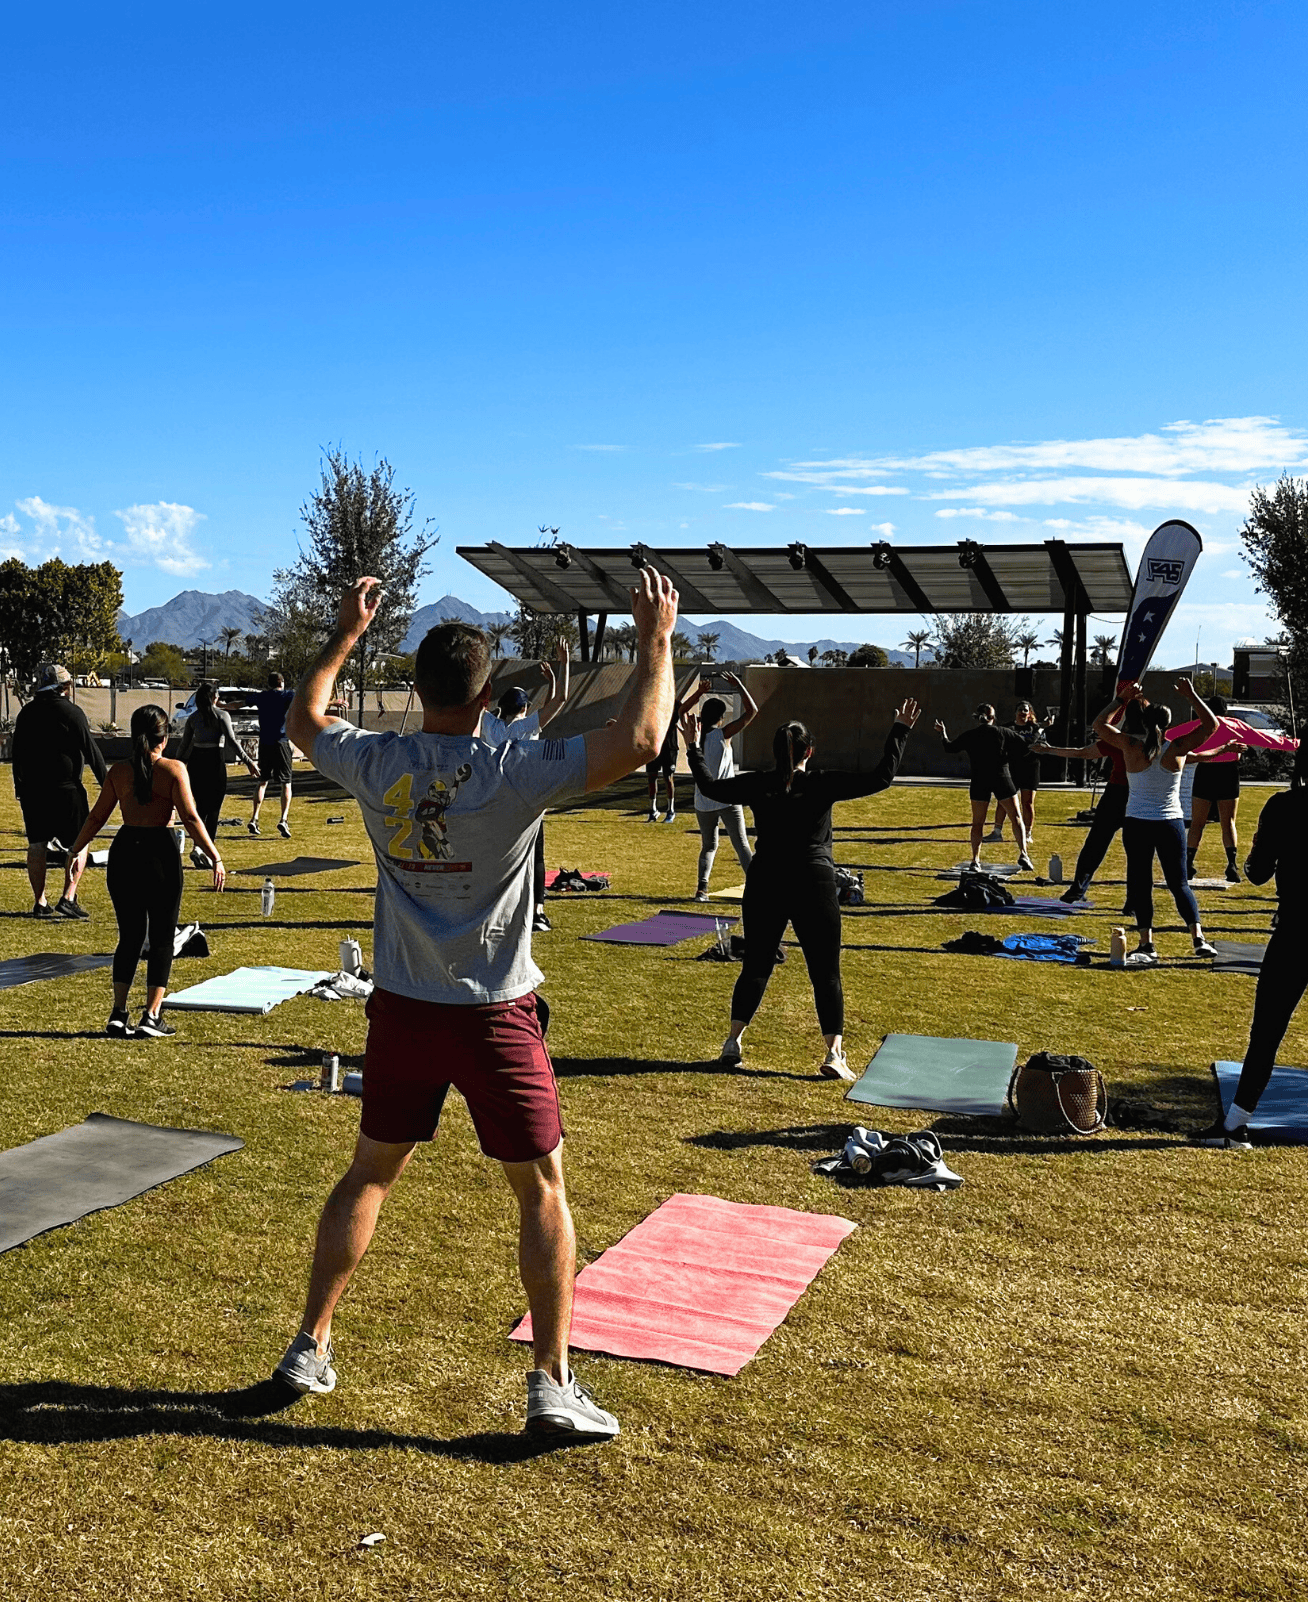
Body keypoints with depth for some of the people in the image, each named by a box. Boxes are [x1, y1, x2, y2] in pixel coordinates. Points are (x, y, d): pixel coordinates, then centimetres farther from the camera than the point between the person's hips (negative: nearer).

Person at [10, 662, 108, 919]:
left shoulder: (26, 713, 9)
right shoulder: (71, 712, -9)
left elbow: (17, 753, 14)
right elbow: (91, 751, -9)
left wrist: (20, 786, 22)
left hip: (31, 790, 5)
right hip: (65, 789, -5)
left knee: (36, 845, 11)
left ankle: (40, 903, 12)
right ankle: (68, 898, -6)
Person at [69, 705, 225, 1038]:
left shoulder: (118, 771, 4)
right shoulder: (173, 770, -7)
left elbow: (97, 817, 9)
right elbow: (190, 819, -12)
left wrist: (76, 849, 22)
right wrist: (215, 858, -9)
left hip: (124, 852, 4)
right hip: (160, 853, -4)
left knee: (129, 936, 15)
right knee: (162, 938, 7)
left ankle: (119, 1014, 12)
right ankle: (152, 1016, 7)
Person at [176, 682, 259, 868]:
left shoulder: (193, 718, 9)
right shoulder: (222, 715, -3)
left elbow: (184, 745, 10)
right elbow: (232, 740, -14)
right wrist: (248, 762, -16)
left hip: (195, 762, 4)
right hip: (215, 762, -4)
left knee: (201, 807, 14)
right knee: (213, 809, 1)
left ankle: (198, 847, 6)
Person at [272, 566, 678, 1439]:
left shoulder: (375, 764, -5)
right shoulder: (513, 772, -18)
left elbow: (305, 720, 17)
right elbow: (638, 742, -25)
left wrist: (347, 633, 26)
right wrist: (657, 638, -12)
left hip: (402, 1011, 4)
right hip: (495, 1017, -4)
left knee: (369, 1174, 21)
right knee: (543, 1192, 10)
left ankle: (311, 1349, 32)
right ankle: (553, 1384, 14)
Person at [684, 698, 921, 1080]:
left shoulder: (757, 785, -1)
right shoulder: (823, 786, -7)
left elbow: (710, 787, 12)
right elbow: (880, 777, -7)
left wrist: (693, 746, 24)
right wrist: (899, 732, 1)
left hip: (764, 886, 3)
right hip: (814, 886, -2)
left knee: (756, 966, 16)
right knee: (826, 972, 4)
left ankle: (733, 1039, 15)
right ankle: (834, 1053, 0)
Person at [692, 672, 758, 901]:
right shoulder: (723, 735, -10)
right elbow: (752, 711, -8)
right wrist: (739, 686, -1)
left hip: (703, 803, 4)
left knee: (709, 846, 16)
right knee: (741, 845, 1)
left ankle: (702, 887, -2)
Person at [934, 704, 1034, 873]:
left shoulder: (969, 735, 2)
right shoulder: (1002, 733, 0)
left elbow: (950, 747, 13)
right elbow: (1023, 749, -3)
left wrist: (942, 733, 29)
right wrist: (1008, 758, 12)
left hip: (979, 781, 1)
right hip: (1002, 778, -1)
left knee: (978, 822, 9)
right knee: (1016, 817, 6)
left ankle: (975, 860, 1)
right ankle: (1023, 854, -7)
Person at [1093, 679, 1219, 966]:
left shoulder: (1130, 747, -6)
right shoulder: (1176, 749, -6)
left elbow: (1099, 725, 8)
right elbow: (1211, 725, 2)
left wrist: (1123, 699, 10)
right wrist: (1191, 695, 2)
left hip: (1136, 824, -1)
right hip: (1171, 824, 1)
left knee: (1140, 884, 3)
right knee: (1179, 883, 11)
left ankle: (1146, 945, -2)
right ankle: (1198, 937, 4)